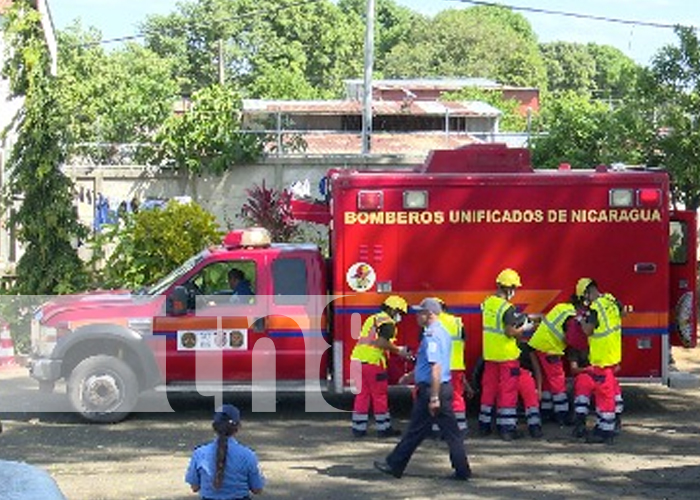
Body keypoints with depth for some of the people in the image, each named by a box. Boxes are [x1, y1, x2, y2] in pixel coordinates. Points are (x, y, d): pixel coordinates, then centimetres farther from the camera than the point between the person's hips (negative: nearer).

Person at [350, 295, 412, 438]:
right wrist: (398, 351, -5)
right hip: (372, 362, -8)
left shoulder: (373, 319, 23)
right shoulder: (388, 322, -5)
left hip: (358, 359, 8)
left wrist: (398, 349, 20)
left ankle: (358, 427, 12)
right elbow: (383, 342, -19)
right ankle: (383, 428, 9)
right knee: (379, 395, 2)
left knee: (362, 394, 12)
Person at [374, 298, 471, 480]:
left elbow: (436, 368, -23)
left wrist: (434, 398, -25)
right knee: (451, 431, 7)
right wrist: (412, 376, 32)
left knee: (416, 431, 1)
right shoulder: (443, 332, 14)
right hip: (445, 387, 9)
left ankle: (395, 465, 11)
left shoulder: (431, 335, -16)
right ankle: (462, 470, 6)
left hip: (431, 389, -9)